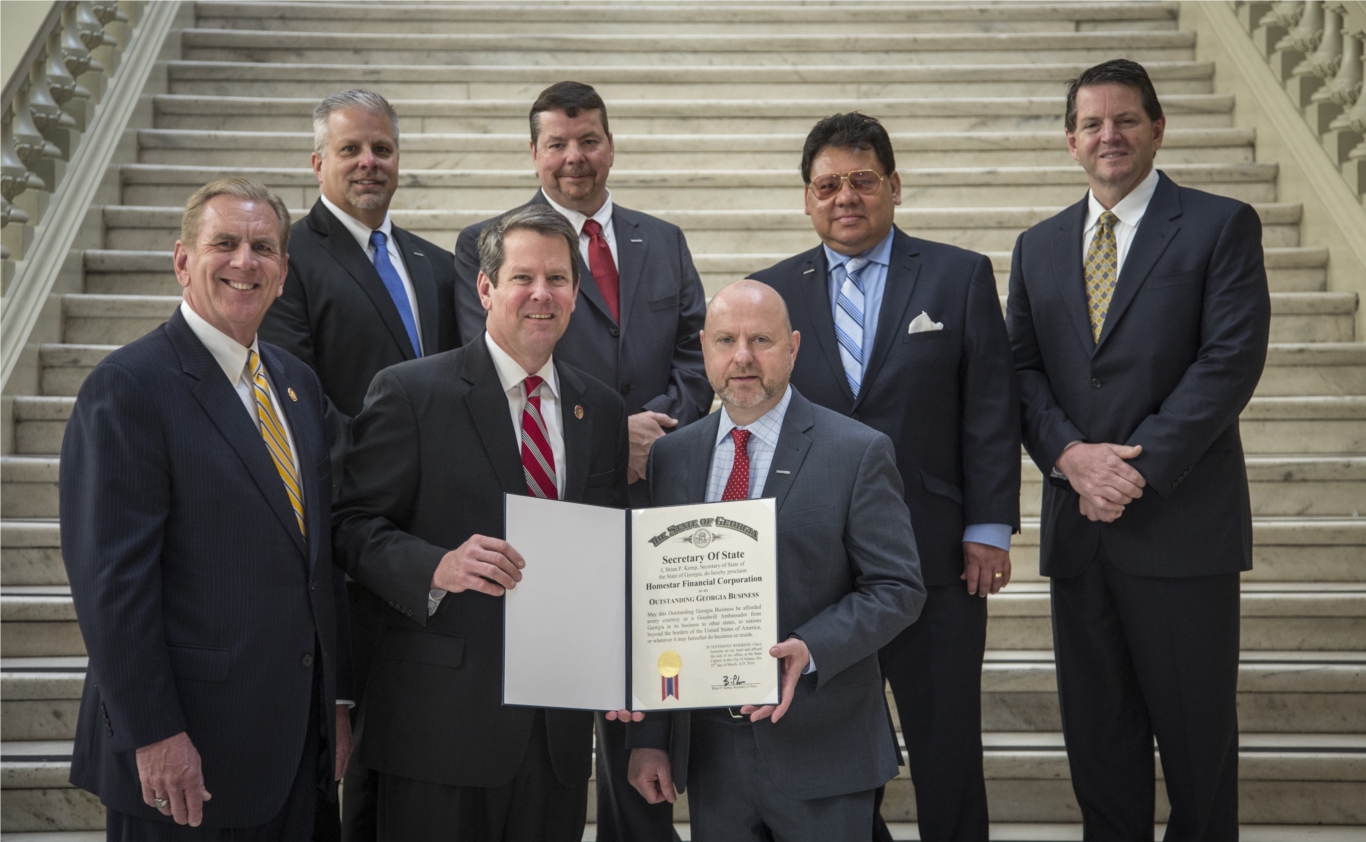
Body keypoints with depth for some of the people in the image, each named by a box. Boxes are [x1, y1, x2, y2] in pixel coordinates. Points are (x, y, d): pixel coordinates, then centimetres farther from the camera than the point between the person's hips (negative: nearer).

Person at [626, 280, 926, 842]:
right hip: (708, 749, 3)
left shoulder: (858, 453, -6)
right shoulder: (670, 457, 6)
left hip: (818, 752, -3)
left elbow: (897, 588, -8)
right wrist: (648, 737, 4)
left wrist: (809, 650, -24)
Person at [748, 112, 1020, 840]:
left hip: (936, 559, -1)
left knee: (948, 752, 8)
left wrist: (989, 528, -7)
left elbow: (991, 413, -1)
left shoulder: (960, 277, 2)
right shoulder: (771, 293, 7)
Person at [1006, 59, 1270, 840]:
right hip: (1081, 523, 4)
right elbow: (1023, 369, 8)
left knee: (1196, 729, 6)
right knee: (1097, 728, 12)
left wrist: (1140, 469, -16)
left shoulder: (1221, 226, -1)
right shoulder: (1039, 247, 13)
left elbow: (1231, 360, -10)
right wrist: (1069, 454, -11)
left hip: (1183, 522, -4)